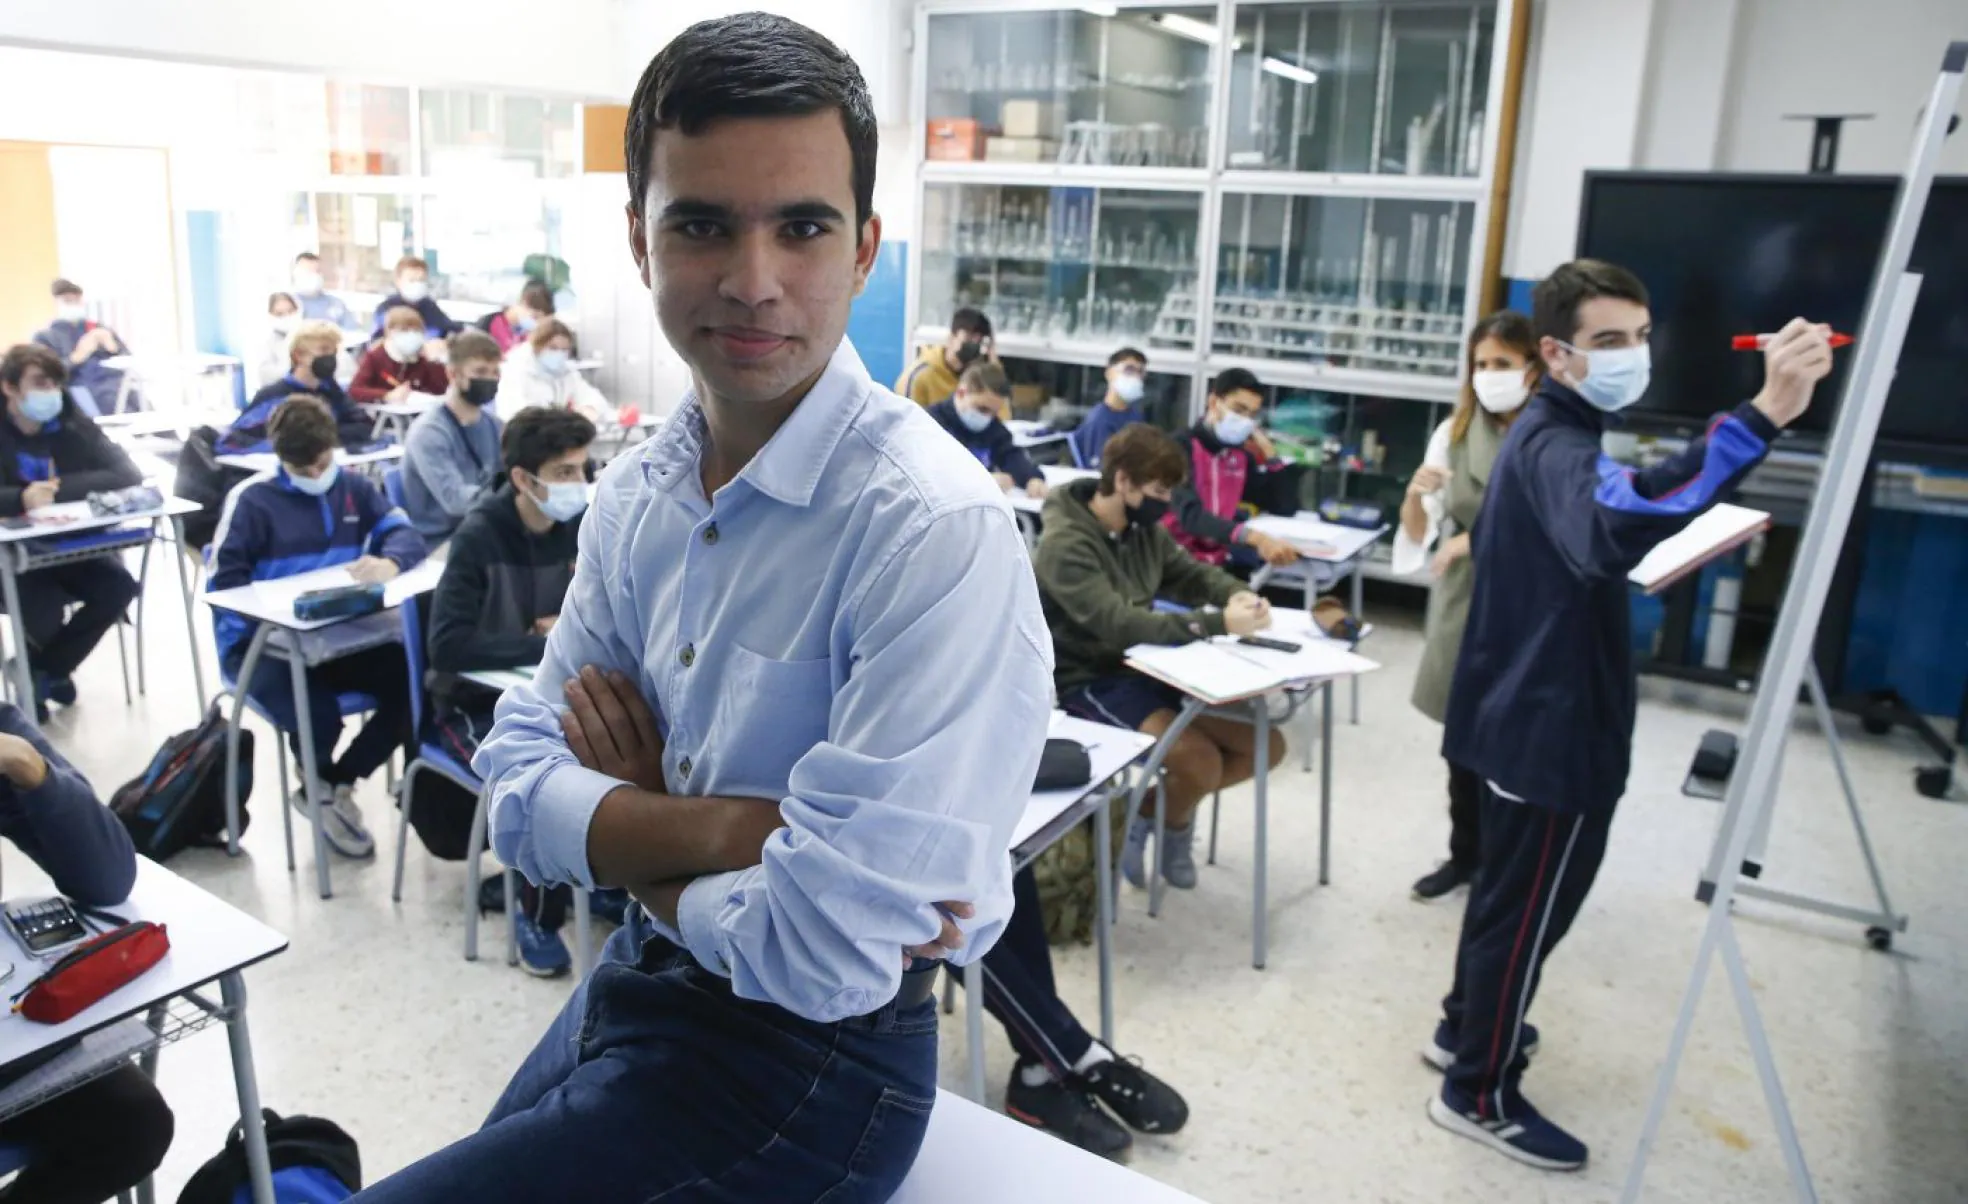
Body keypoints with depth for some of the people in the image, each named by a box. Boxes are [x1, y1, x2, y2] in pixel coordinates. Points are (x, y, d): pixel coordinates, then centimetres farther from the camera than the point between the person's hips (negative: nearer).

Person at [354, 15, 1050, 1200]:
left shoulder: (940, 533, -27)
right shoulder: (638, 493, -2)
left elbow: (825, 951, -29)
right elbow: (518, 783, -4)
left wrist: (636, 840, -10)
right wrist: (729, 829, -22)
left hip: (804, 1069, -6)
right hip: (638, 982, 7)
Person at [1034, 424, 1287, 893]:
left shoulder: (1144, 526, 2)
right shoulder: (1065, 544, -22)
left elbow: (1190, 572, 14)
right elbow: (1119, 623, -31)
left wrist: (1238, 593, -11)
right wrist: (1219, 624, -34)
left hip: (1146, 666, 8)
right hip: (1093, 681, -8)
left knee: (1266, 744, 2)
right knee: (1201, 763, -27)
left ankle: (1154, 811, 16)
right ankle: (1170, 819, 8)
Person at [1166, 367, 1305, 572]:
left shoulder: (1240, 455, 11)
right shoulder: (1181, 447, -9)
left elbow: (1285, 508, 13)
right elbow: (1190, 515, -25)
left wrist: (1268, 452, 5)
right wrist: (1255, 538, -38)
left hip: (1219, 560, 6)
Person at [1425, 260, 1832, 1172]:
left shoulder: (1548, 435, 11)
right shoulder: (1556, 447, -25)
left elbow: (1628, 495, 30)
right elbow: (1613, 533, -50)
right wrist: (1762, 417, -55)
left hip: (1525, 711, 11)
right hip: (1552, 727, -10)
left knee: (1508, 890, 24)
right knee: (1528, 910, 4)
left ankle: (1466, 1028, 42)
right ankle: (1480, 1096, 19)